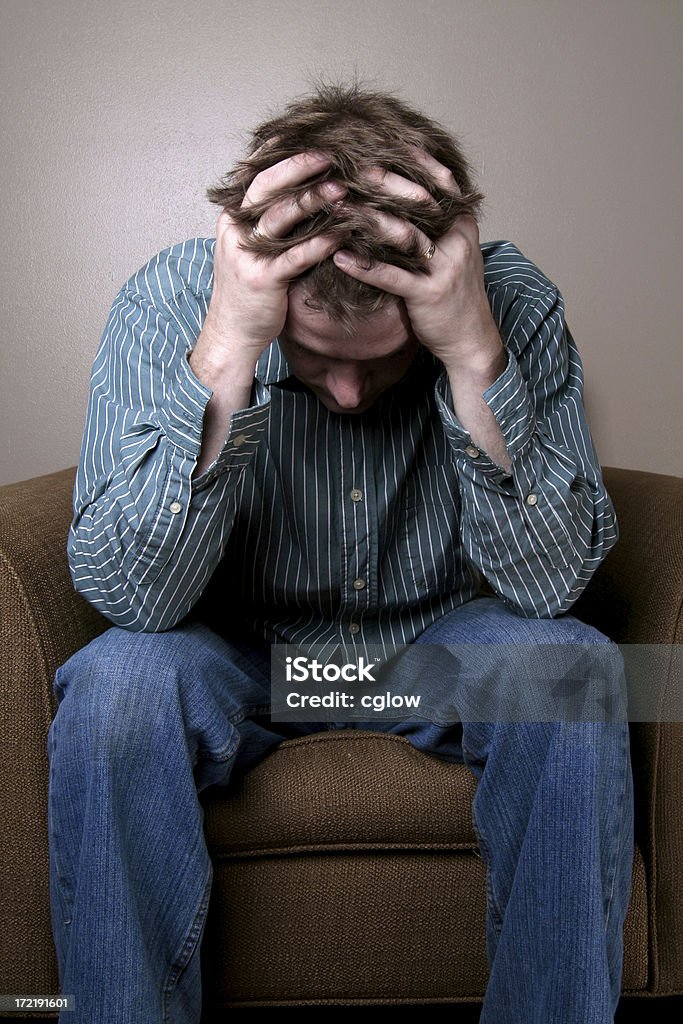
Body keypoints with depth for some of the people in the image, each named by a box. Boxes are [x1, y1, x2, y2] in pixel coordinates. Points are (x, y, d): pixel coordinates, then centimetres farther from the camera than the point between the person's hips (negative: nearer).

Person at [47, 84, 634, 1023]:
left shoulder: (513, 301, -18)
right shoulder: (169, 301, -20)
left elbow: (553, 579, -24)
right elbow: (129, 594, -28)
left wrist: (476, 355, -37)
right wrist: (226, 352, -39)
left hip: (443, 641, 1)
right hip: (239, 653, 0)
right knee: (116, 682, -31)